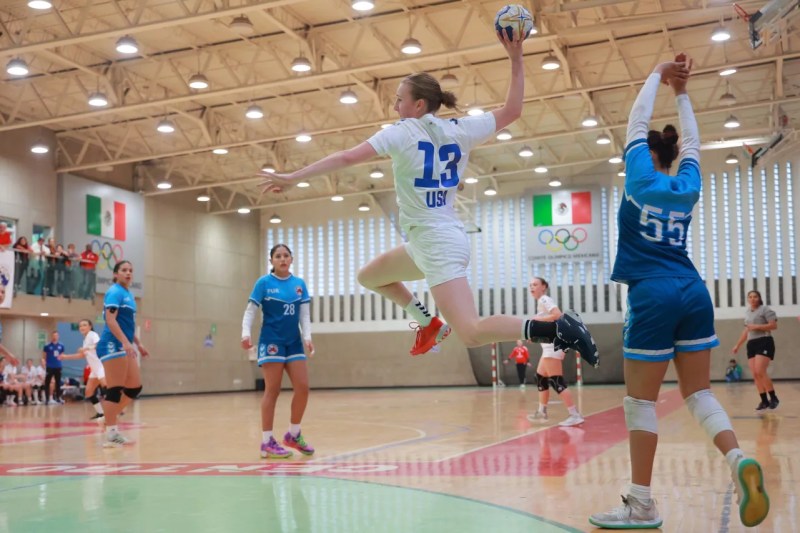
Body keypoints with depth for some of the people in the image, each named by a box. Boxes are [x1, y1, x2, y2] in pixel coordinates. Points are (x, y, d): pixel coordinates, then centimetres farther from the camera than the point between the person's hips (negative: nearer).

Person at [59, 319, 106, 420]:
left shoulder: (93, 335, -8)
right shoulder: (85, 339, 19)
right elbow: (83, 355, 31)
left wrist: (87, 348, -33)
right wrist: (66, 357, 32)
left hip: (101, 366, -10)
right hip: (95, 368, 10)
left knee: (105, 387, -26)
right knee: (89, 392, 5)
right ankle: (100, 413, 10)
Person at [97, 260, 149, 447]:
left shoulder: (128, 294, 18)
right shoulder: (115, 292, -10)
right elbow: (110, 320, -21)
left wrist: (138, 344, 25)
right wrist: (126, 342, -29)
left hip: (124, 347, 9)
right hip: (112, 346, -9)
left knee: (135, 387, 9)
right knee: (115, 390, -8)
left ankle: (109, 417, 18)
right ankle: (111, 434, -5)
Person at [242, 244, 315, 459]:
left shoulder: (299, 284, 8)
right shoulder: (264, 283, -4)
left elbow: (304, 314, 7)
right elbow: (250, 311, -6)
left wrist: (307, 337, -8)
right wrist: (246, 333, -22)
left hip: (294, 342, 5)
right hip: (271, 342, -5)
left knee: (303, 387, -1)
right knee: (272, 391, -4)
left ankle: (293, 434, 17)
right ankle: (267, 442, 3)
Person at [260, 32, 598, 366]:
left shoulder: (402, 132, -9)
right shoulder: (460, 130, 6)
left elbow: (348, 158, -14)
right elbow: (512, 111, 12)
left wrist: (293, 178, -9)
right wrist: (516, 59, 11)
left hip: (437, 244, -8)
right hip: (432, 241, 8)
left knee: (472, 333, -15)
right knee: (369, 277, 24)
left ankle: (557, 328, -22)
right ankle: (429, 323, 23)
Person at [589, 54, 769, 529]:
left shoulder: (641, 179, -1)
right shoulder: (688, 185, 11)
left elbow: (637, 121, 10)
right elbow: (692, 141, 29)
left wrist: (658, 76, 21)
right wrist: (682, 91, 35)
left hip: (654, 296, -6)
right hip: (694, 292, 6)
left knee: (641, 401, -1)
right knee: (698, 392, 10)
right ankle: (739, 459, -15)